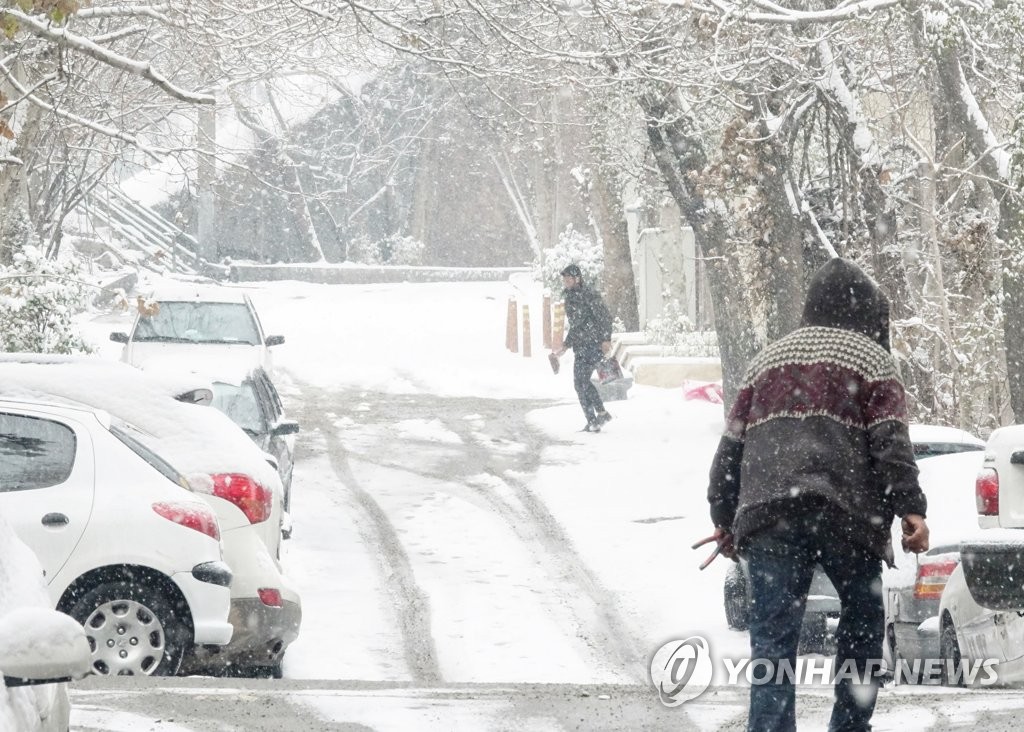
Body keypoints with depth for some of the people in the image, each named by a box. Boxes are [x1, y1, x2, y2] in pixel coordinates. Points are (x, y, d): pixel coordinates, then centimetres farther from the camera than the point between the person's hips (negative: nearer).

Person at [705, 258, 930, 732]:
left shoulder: (767, 360, 24)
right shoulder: (870, 357, 10)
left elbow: (731, 444, 21)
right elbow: (891, 440, -3)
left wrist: (724, 517, 25)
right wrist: (910, 507, -7)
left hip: (765, 514, 3)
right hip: (844, 510, -3)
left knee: (773, 637, -3)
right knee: (863, 620, 16)